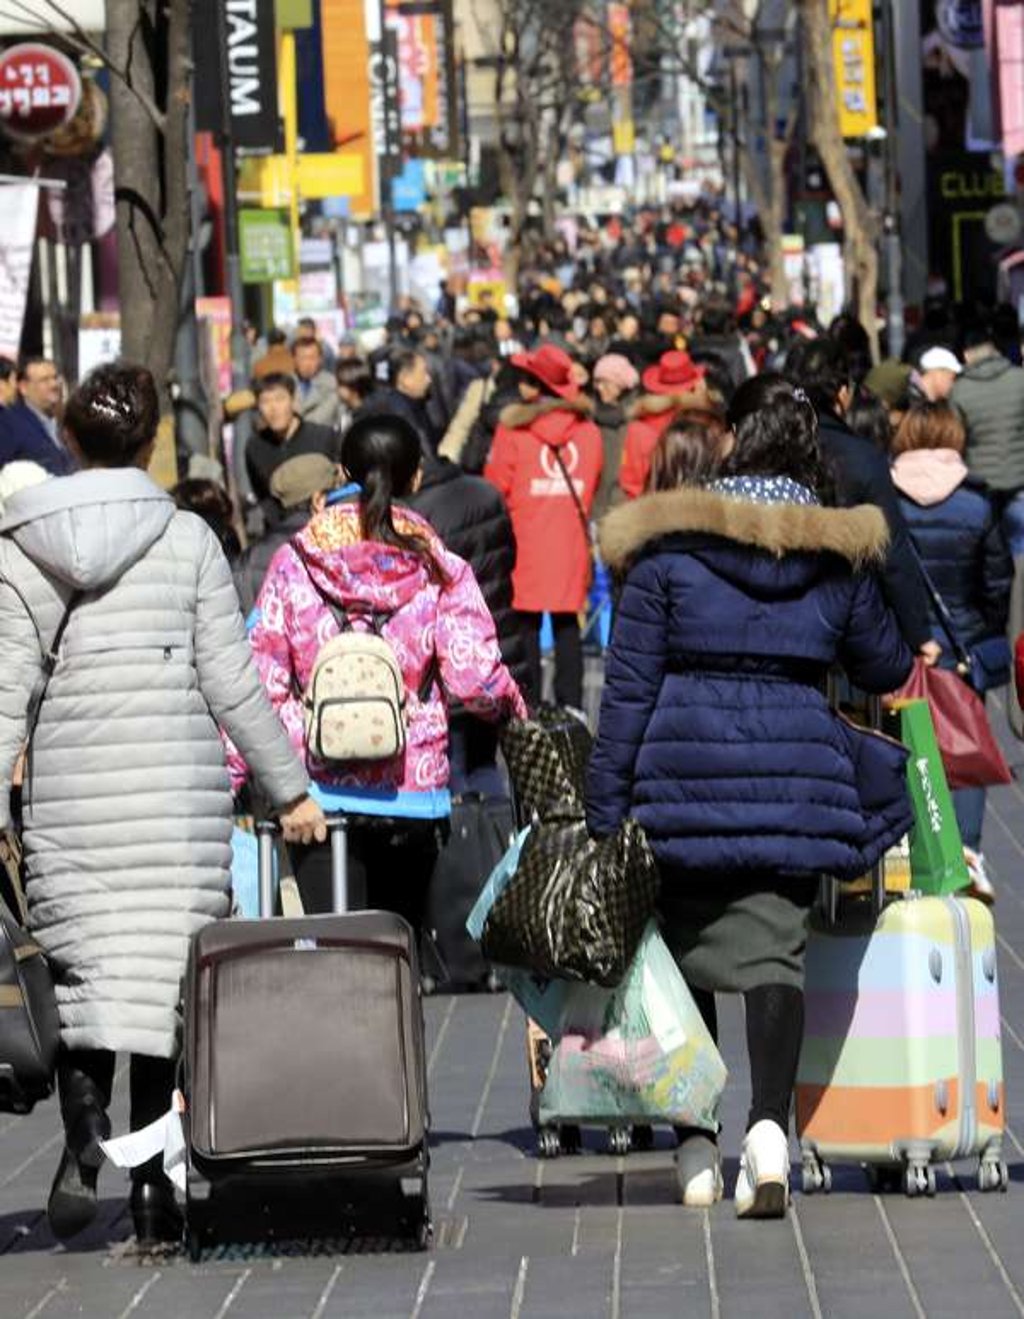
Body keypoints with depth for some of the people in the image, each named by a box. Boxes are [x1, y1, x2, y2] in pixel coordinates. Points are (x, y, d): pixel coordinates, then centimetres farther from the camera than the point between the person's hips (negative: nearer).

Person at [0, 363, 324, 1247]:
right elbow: (231, 680, 0)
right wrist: (290, 788, 8)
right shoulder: (187, 540, 0)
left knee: (79, 970, 6)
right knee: (160, 974, 4)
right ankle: (153, 1186, 3)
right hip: (177, 788, -1)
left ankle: (85, 1136, -19)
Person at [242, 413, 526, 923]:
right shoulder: (439, 571, -1)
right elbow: (476, 679, -9)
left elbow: (261, 676, -2)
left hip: (319, 790, -1)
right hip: (413, 795, 1)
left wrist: (238, 774, 4)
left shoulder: (296, 563, 0)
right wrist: (515, 709, 13)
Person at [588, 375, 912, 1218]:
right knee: (773, 950, -2)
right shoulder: (840, 553, 3)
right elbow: (887, 668, 16)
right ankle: (770, 1123, -24)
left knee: (686, 953, 12)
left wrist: (605, 814, 2)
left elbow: (628, 689, -2)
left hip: (687, 772, -1)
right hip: (796, 775, 1)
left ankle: (697, 1147, 14)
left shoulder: (668, 547, -2)